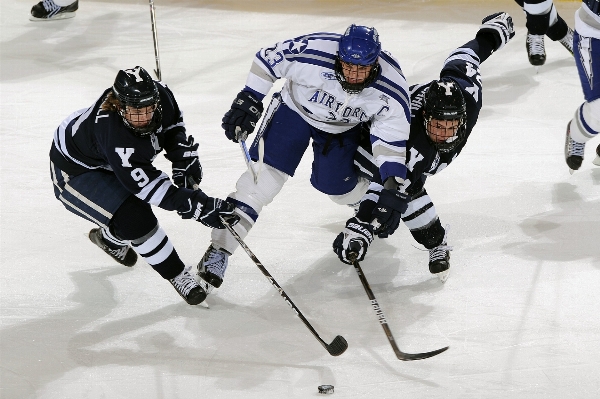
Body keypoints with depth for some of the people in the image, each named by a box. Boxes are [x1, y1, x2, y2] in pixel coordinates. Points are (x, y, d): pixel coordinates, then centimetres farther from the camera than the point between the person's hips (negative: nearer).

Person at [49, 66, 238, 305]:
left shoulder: (160, 95, -25)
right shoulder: (111, 131, -43)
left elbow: (173, 125, 1)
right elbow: (148, 184, -41)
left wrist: (184, 162, -11)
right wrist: (198, 206, -43)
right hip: (74, 172, -8)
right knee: (135, 218, -22)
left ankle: (108, 238, 51)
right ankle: (177, 276, -5)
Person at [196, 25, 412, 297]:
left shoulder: (391, 90, -30)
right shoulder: (312, 52, -36)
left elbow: (393, 138, -21)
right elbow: (267, 60, -20)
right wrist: (249, 101, -18)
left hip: (343, 128, 2)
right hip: (295, 109, -2)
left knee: (336, 186, 5)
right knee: (264, 175, -13)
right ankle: (220, 249, -12)